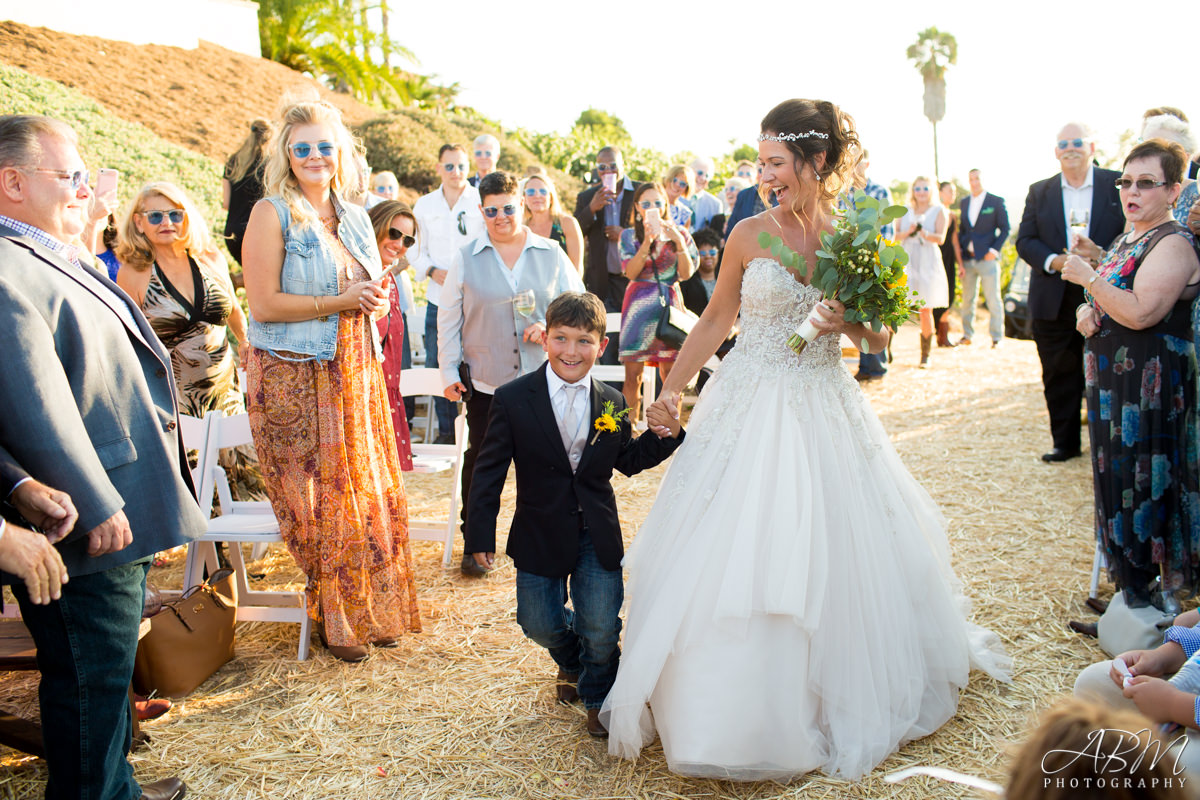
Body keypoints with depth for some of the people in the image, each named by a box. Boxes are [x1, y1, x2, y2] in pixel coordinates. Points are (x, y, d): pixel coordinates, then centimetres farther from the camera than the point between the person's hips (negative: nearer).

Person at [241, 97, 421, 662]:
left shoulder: (356, 219, 13)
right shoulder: (272, 214, -6)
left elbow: (377, 293, 20)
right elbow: (263, 304, -13)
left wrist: (376, 300, -5)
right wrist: (341, 301, -16)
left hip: (356, 375, 6)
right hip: (294, 379, -5)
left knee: (369, 494, 8)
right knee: (317, 502, 1)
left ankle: (371, 610, 23)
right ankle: (331, 620, 18)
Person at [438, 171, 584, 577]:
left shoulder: (552, 255, 4)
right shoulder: (465, 259, 4)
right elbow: (448, 319, 6)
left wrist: (551, 327, -12)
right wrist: (449, 372, 0)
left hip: (542, 378, 0)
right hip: (484, 381, 0)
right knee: (481, 463, 6)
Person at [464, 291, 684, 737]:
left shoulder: (612, 403, 0)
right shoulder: (513, 399, -8)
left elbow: (629, 461, 11)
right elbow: (489, 470, -5)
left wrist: (666, 434, -6)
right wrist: (481, 535, -7)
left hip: (598, 534, 1)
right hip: (540, 532, -1)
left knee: (601, 628, -4)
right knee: (539, 624, 4)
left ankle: (597, 698, 28)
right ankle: (571, 663, 42)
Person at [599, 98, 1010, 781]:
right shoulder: (751, 234, -3)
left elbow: (880, 339, 7)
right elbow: (716, 320, 7)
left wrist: (851, 323, -14)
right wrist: (673, 389, 1)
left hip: (827, 410, 1)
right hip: (752, 409, -1)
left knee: (839, 556, 8)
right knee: (738, 559, 0)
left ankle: (842, 699, 32)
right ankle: (743, 707, 18)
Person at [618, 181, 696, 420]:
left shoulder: (679, 233, 7)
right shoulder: (629, 235, 7)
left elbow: (686, 274, -1)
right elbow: (630, 272, -8)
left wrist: (678, 242, -13)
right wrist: (647, 241, -17)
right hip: (638, 305, 0)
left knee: (670, 373, -2)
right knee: (633, 373, -3)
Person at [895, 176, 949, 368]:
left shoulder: (938, 211, 7)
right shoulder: (905, 212, 13)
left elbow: (941, 238, -5)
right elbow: (895, 236, 4)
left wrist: (924, 233, -24)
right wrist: (908, 232, -17)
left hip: (928, 265, -1)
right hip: (905, 264, 1)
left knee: (926, 310, -1)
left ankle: (925, 355, 10)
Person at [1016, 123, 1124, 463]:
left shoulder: (1118, 185, 2)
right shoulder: (1040, 192, 9)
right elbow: (1025, 240, 3)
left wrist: (1101, 255, -21)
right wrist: (1054, 261, -15)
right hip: (1055, 303, 2)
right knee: (1059, 377, 9)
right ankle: (1065, 443, 21)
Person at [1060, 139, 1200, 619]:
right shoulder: (1127, 241, 14)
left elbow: (1141, 313, -25)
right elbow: (1101, 305, 23)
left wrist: (1089, 277, -17)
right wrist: (1086, 314, 1)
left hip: (1150, 385, -9)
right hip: (1112, 381, 9)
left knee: (1142, 484, -2)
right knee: (1117, 478, 15)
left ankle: (1144, 595, 10)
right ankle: (1128, 579, 29)